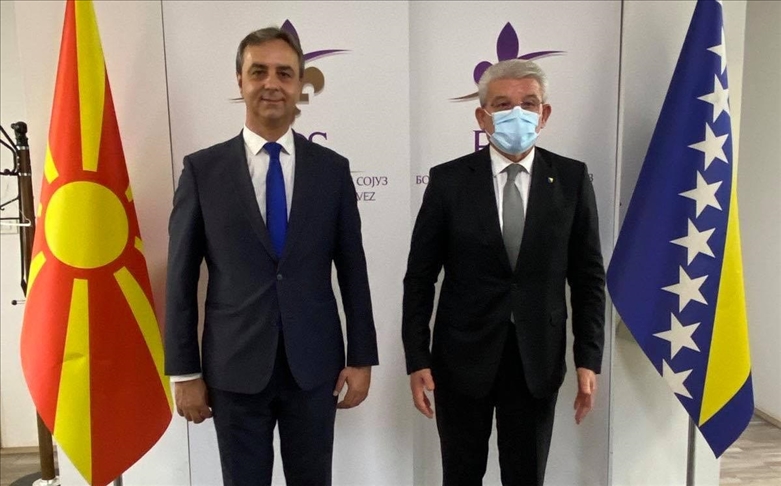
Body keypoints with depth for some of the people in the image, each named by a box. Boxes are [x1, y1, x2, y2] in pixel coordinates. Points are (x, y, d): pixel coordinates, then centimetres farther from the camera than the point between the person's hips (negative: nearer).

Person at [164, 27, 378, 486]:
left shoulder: (332, 168, 0)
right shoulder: (203, 169, -2)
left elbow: (352, 268, 2)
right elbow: (182, 277, -1)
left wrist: (362, 358, 2)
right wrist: (184, 371, -2)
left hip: (315, 365, 1)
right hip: (235, 367, 0)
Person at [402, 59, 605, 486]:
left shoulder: (571, 178, -1)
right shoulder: (449, 180, -6)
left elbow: (588, 275, 2)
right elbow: (420, 276, -3)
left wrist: (588, 358, -2)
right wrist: (417, 359, -7)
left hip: (538, 358, 1)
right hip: (463, 355, 0)